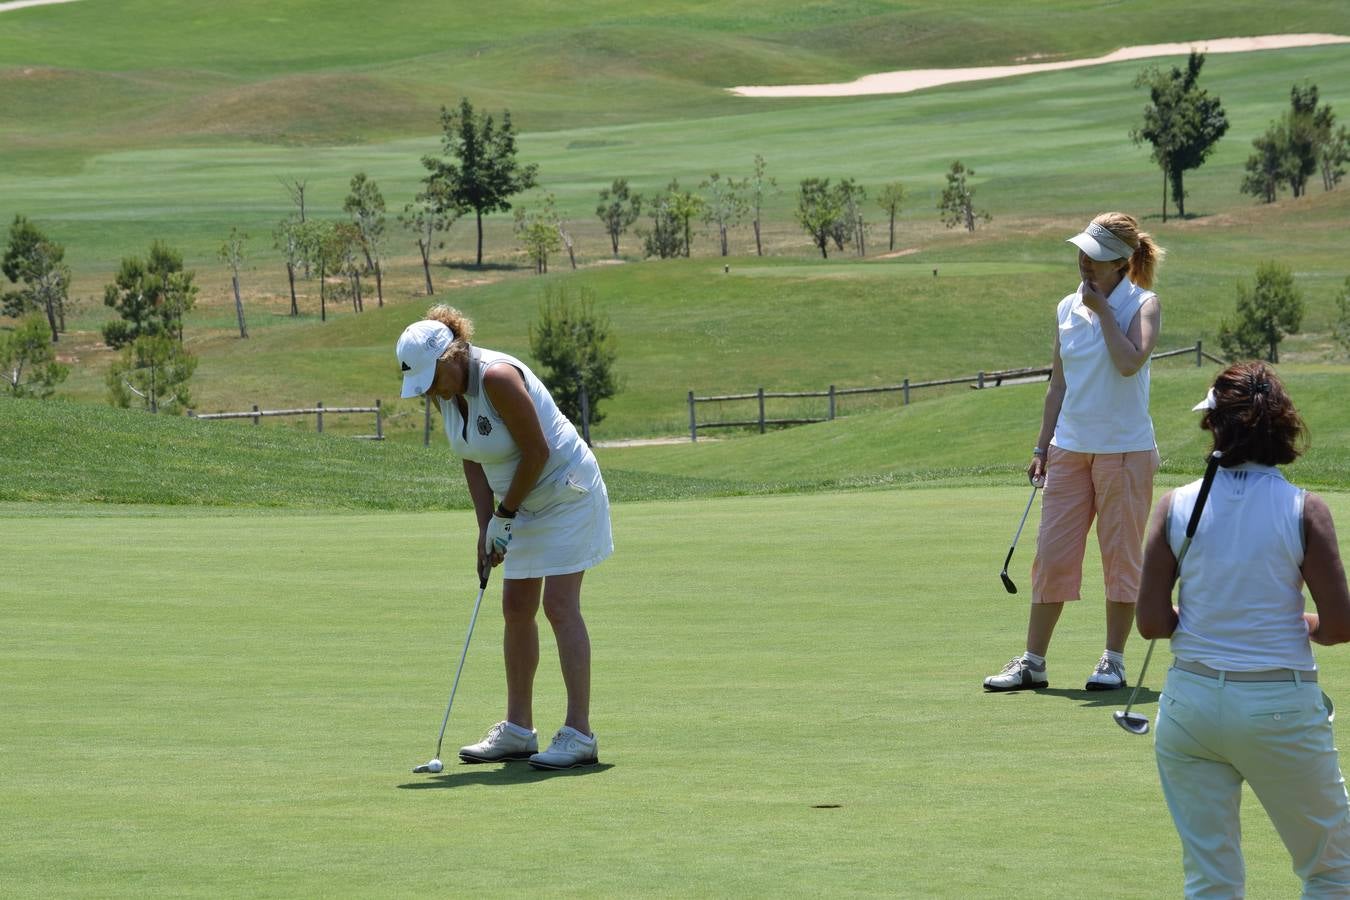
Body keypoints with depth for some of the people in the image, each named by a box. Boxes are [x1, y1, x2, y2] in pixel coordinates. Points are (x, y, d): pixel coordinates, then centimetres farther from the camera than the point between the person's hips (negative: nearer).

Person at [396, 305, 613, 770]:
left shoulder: (497, 377, -27)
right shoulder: (445, 390, -1)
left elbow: (537, 450, -23)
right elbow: (473, 461, 6)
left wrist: (505, 515, -14)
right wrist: (487, 528, -2)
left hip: (566, 492, -9)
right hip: (525, 501, 9)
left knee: (559, 604, -14)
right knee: (516, 606, 8)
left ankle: (579, 735, -15)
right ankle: (517, 729, 16)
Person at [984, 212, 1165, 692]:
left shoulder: (1142, 305, -5)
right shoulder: (1067, 309, 9)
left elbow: (1130, 362, -23)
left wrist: (1103, 309, -16)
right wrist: (1042, 446, 13)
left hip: (1125, 449, -5)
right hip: (1069, 448, 5)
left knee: (1121, 556, 2)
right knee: (1052, 554, 2)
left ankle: (1114, 661, 11)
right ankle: (1032, 662, 7)